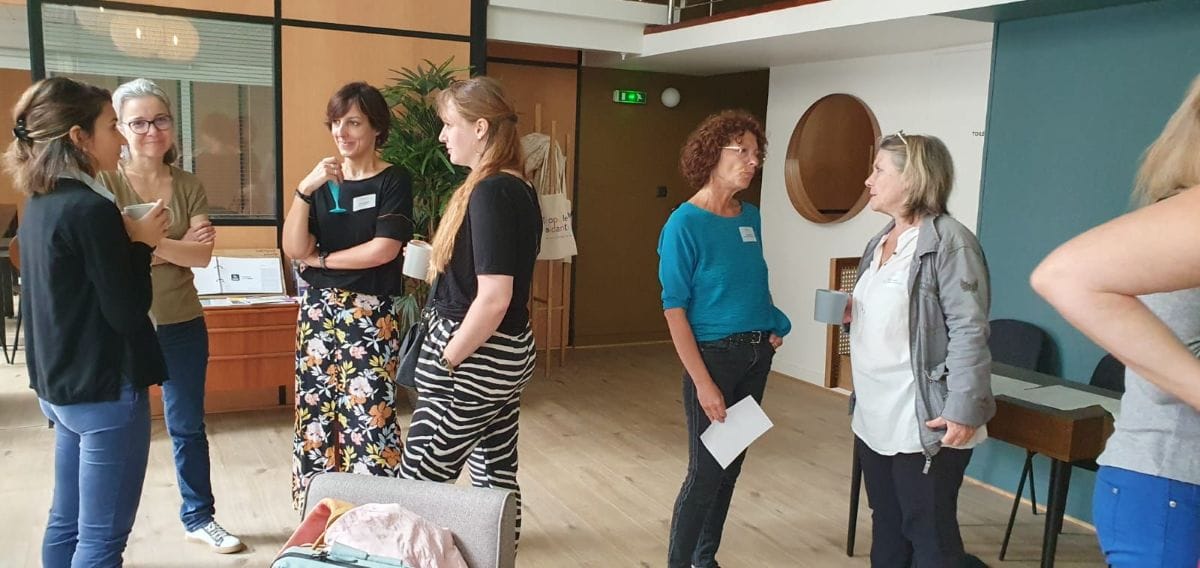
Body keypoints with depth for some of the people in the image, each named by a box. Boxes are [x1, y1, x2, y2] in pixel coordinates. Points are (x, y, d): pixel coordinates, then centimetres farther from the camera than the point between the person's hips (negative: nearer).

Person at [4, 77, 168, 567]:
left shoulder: (41, 203, 7)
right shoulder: (90, 209, -21)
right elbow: (127, 313, -20)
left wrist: (125, 238, 3)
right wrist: (141, 243, -9)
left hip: (59, 385, 10)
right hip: (105, 390, -9)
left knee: (66, 522, 19)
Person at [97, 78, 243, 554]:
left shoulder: (190, 187, 2)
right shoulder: (104, 182, -7)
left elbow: (202, 255, -10)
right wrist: (177, 247, -19)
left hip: (181, 325, 3)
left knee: (188, 425, 14)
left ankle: (199, 517, 29)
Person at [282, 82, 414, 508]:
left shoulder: (394, 181, -3)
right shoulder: (323, 181, 10)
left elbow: (384, 249, -15)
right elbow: (294, 249, -2)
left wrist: (321, 259, -5)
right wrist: (305, 190, -14)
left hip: (370, 314, -5)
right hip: (318, 309, 5)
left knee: (367, 415, -7)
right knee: (315, 410, 7)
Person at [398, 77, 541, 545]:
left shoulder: (489, 193, -20)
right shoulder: (519, 188, 9)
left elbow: (493, 298, -25)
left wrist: (446, 362, -16)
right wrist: (438, 256, 14)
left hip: (476, 359, -10)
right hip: (508, 354, 10)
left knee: (420, 481, 1)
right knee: (497, 475, 16)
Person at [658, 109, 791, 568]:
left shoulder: (750, 216, 6)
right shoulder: (685, 223, -14)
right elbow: (674, 309, -15)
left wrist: (774, 326, 1)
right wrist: (702, 381, -18)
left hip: (757, 354, 7)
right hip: (714, 355, -7)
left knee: (732, 463, 14)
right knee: (706, 469, 0)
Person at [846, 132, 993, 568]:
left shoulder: (949, 241, -14)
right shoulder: (881, 241, 13)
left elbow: (969, 332, -19)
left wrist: (963, 411, -23)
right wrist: (851, 312, 4)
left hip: (923, 422, -8)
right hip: (874, 416, 9)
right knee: (885, 525, 19)